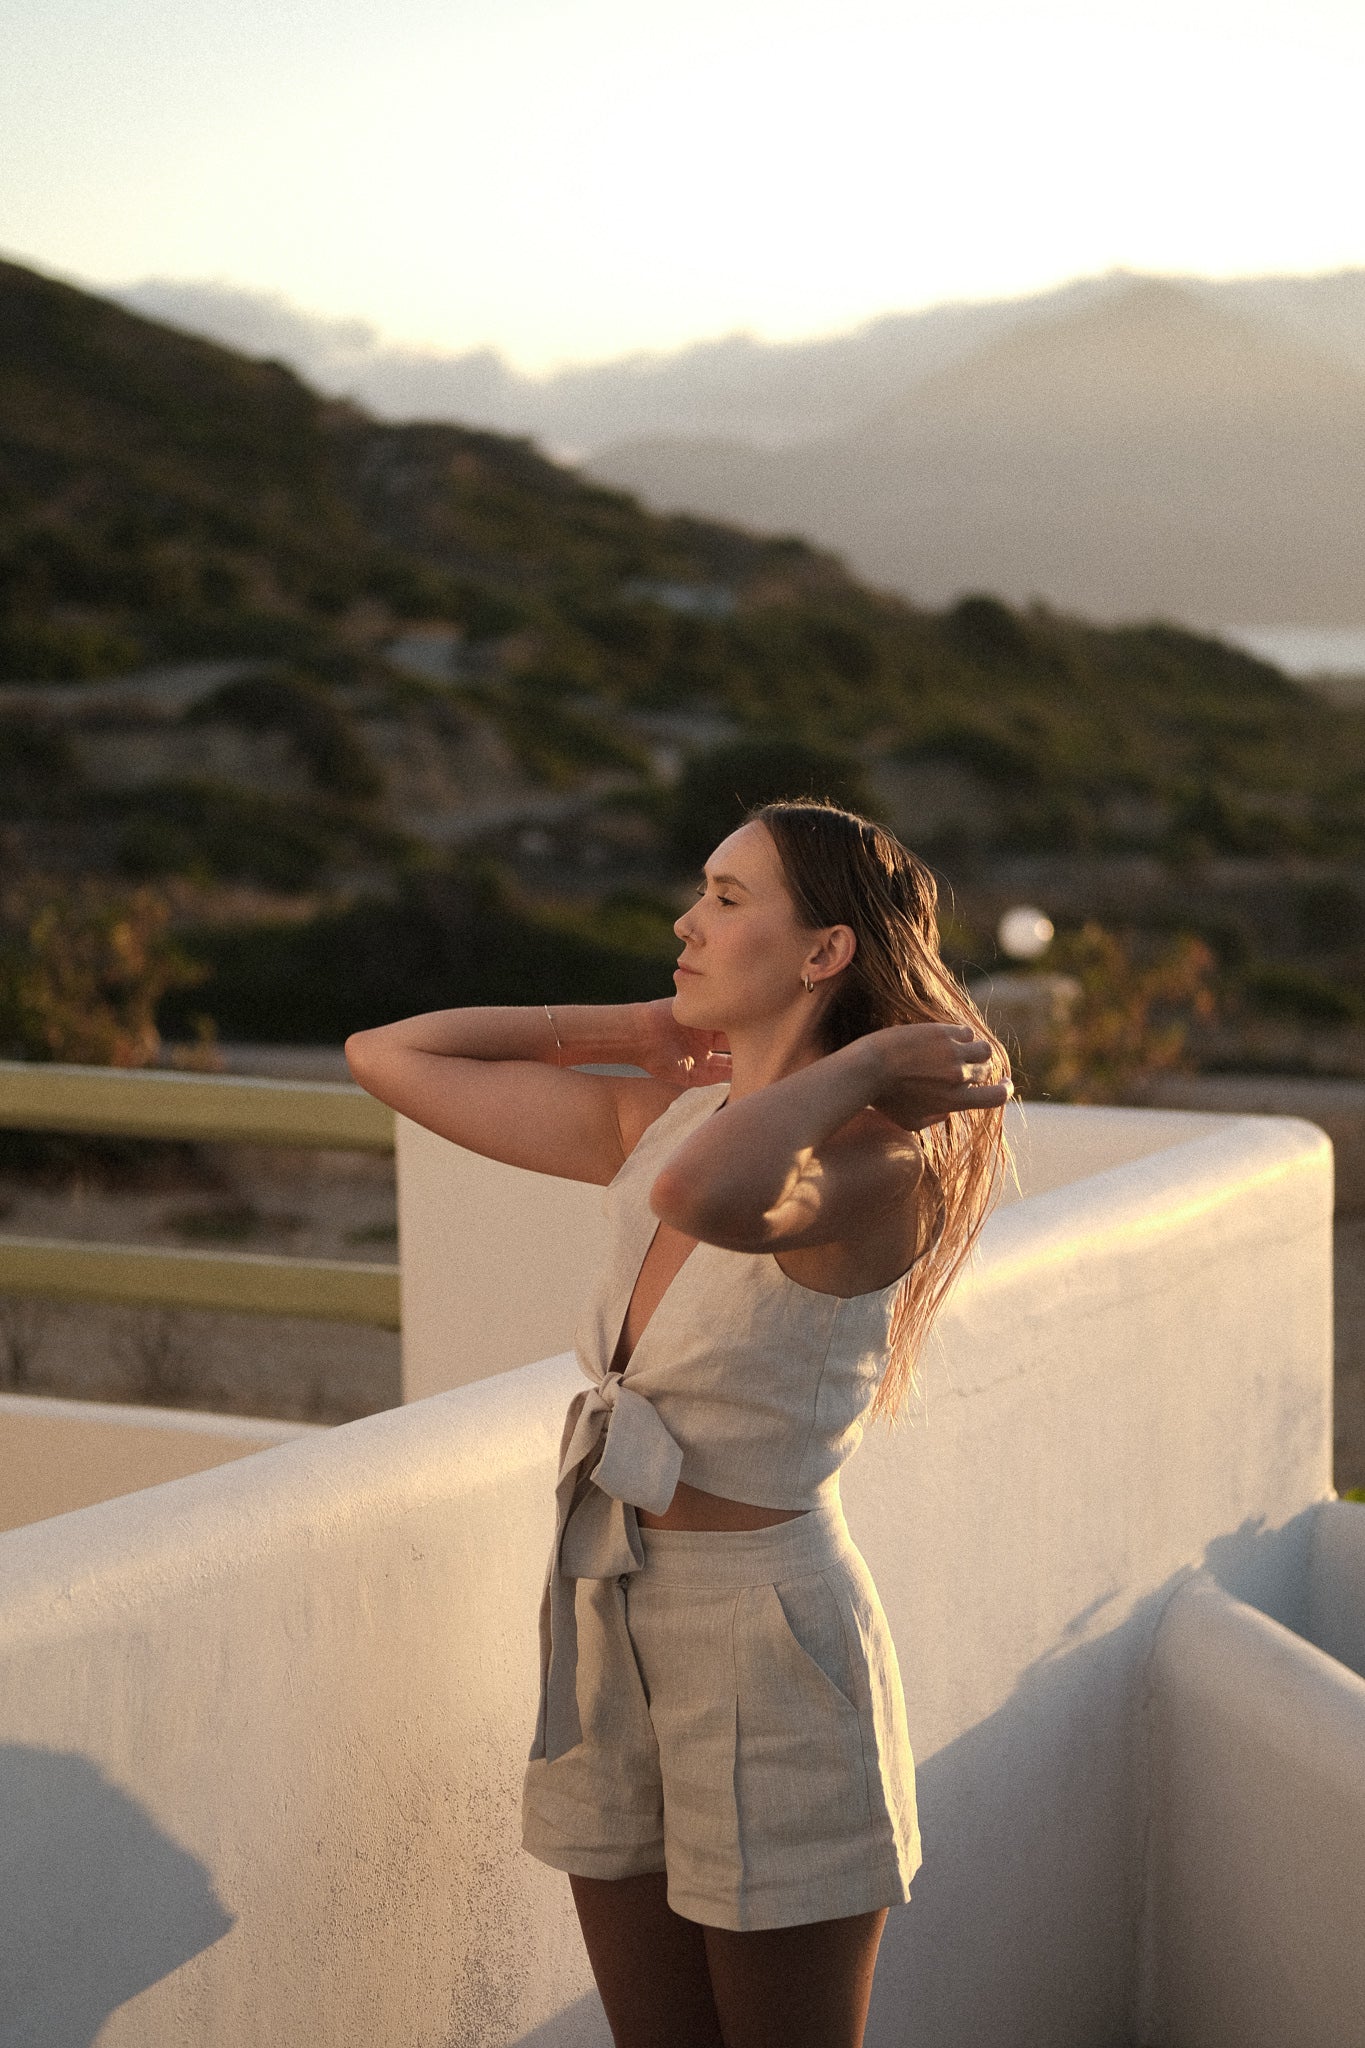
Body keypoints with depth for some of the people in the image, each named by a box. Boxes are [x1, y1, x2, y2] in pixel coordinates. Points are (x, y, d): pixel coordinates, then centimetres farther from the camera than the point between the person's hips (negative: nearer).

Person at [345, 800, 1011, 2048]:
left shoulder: (869, 1169, -20)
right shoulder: (656, 1117, 3)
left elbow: (710, 1194, -44)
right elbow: (388, 1056, 9)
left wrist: (862, 1062, -27)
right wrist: (636, 1031, 6)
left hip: (768, 1639, -7)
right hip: (612, 1619, 7)